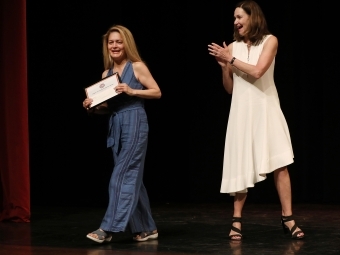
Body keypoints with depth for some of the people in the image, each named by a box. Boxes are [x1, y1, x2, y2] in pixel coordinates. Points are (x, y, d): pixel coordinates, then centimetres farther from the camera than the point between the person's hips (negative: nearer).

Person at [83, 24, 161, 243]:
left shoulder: (137, 66, -2)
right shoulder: (106, 74, 14)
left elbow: (157, 92, -4)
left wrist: (132, 91, -15)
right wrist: (92, 108, -1)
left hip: (135, 123, -7)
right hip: (116, 126, 7)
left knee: (122, 175, -11)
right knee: (132, 177, 9)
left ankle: (109, 228, -13)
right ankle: (146, 228, 17)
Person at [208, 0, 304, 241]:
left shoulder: (270, 41, 0)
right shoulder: (233, 47, 7)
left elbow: (257, 71, -14)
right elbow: (230, 89, 10)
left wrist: (231, 59, -8)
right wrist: (224, 65, -5)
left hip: (266, 109, -2)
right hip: (242, 111, 2)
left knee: (280, 164, -7)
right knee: (241, 166, 3)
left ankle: (288, 218, -2)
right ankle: (237, 220, 9)